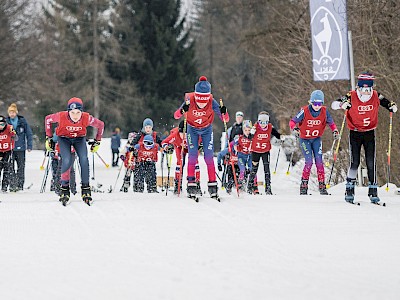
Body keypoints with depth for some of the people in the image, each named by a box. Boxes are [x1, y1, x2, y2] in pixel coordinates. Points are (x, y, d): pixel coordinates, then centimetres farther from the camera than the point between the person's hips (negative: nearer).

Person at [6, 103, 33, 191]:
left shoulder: (22, 121, 0)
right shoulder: (6, 122, 3)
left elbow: (29, 133, 5)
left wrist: (29, 146, 1)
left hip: (20, 147, -1)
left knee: (21, 167, 3)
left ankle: (20, 184, 10)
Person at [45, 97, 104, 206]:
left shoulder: (86, 118, -30)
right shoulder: (61, 116, -31)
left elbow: (100, 125, -9)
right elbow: (48, 119, -9)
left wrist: (97, 142, -2)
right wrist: (49, 138, -4)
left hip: (79, 139, 1)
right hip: (64, 139, -1)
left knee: (84, 160, -21)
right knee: (67, 161, -23)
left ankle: (85, 189, -9)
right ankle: (64, 189, -7)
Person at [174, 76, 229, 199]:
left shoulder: (212, 102, -28)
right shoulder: (189, 100, -29)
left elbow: (226, 119, -22)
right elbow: (176, 116, -26)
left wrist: (223, 113, -44)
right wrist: (182, 111, -47)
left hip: (207, 129, 0)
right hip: (192, 129, 0)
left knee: (209, 157, -7)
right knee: (192, 155, -11)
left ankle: (212, 184, -2)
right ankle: (191, 184, -9)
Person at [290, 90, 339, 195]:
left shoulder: (324, 111, -11)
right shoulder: (304, 111, -19)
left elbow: (331, 122, 6)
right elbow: (292, 121, -14)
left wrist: (335, 131, -12)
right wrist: (294, 129, -34)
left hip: (316, 139, 3)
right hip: (304, 139, -3)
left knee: (319, 161, -8)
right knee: (309, 162, -14)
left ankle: (322, 185, -2)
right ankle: (304, 185, -3)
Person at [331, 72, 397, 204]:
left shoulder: (376, 96, -7)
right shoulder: (351, 97, -14)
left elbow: (387, 103, 7)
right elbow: (334, 104, -17)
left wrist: (392, 107, -16)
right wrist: (342, 104, -38)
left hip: (370, 133, 2)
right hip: (355, 133, -2)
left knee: (371, 163, -3)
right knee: (355, 162, -9)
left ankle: (373, 192, 3)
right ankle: (349, 190, 2)